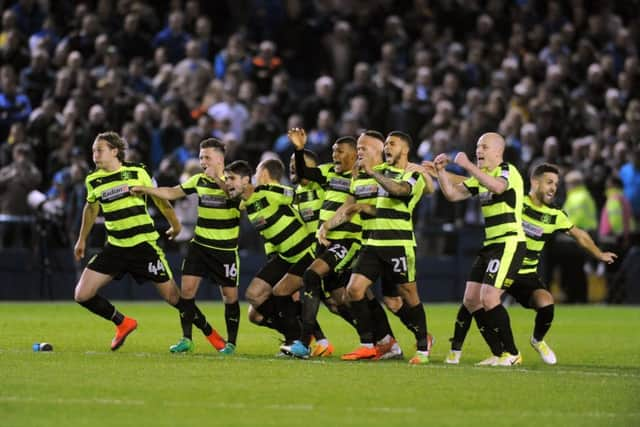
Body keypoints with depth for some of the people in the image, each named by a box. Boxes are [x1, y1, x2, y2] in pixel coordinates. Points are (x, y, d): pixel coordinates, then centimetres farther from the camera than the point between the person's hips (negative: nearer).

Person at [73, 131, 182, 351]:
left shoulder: (137, 172, -6)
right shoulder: (93, 180, 3)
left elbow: (158, 198, 8)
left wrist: (175, 224, 18)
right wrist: (82, 240, 28)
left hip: (144, 244, -4)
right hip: (115, 248, 4)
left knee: (172, 296, -4)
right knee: (82, 295, -6)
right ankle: (123, 323, 15)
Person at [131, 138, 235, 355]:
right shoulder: (199, 180, 4)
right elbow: (172, 193, 13)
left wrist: (219, 180, -33)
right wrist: (144, 189, 6)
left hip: (225, 249, -4)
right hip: (200, 245, 4)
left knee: (230, 295, 0)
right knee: (187, 288, -7)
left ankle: (231, 342, 14)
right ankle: (186, 339, 2)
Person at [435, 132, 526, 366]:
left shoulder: (508, 171, -10)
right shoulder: (481, 176, 18)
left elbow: (497, 186, -33)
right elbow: (452, 193, 16)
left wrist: (468, 165, -34)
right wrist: (441, 171, 1)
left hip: (508, 244, -10)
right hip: (490, 245, 10)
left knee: (489, 299, -17)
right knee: (471, 300, 5)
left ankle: (512, 354, -6)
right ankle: (499, 354, 11)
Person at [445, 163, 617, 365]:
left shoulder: (555, 216, -1)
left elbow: (580, 235, 17)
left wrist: (599, 255, 28)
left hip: (527, 274, 2)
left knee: (546, 303, -22)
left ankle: (538, 340, 11)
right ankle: (455, 349, 3)